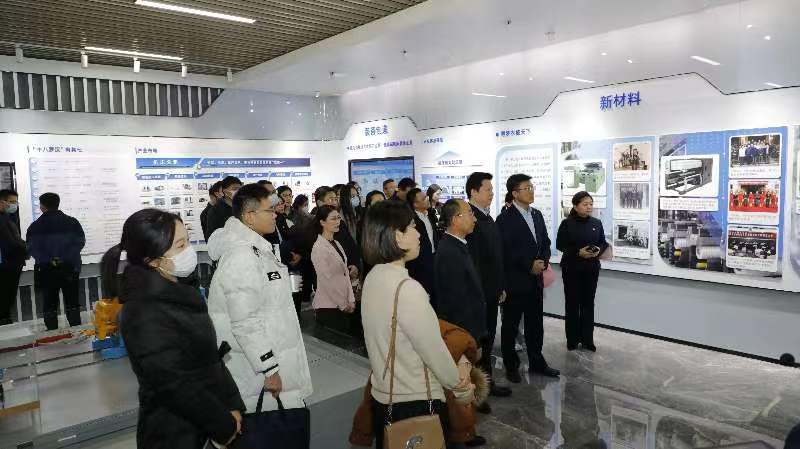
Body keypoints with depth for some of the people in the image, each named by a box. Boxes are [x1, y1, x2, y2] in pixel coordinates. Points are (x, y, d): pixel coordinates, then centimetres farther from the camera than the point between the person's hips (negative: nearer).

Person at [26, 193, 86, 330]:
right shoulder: (72, 222, 1)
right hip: (70, 267, 1)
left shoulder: (35, 226, -1)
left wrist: (49, 260, -2)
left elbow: (32, 248, -7)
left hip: (46, 270, -1)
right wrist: (65, 258, -4)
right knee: (72, 303, 8)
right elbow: (80, 242, -5)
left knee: (50, 304, 8)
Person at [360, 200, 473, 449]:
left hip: (382, 396, 8)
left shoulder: (373, 279, -1)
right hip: (415, 403, -7)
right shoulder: (407, 288, -26)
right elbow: (435, 353, -20)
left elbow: (389, 340, 4)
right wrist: (463, 389, -3)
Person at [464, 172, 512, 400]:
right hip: (478, 293, -9)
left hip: (491, 291, 9)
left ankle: (487, 382, 33)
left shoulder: (488, 218, 13)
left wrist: (500, 287, 18)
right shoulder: (469, 218, -18)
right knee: (475, 340, 3)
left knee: (487, 339, 18)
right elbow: (471, 260, -21)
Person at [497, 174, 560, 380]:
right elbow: (505, 251, -17)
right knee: (510, 326, 8)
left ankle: (537, 362, 30)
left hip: (535, 280, 7)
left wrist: (543, 261, -5)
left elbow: (546, 242, 14)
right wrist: (529, 265, -17)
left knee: (536, 324, 15)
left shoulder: (537, 215, 10)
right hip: (514, 282, -6)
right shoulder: (505, 219, -13)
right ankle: (511, 366, 21)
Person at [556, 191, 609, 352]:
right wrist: (578, 252, -19)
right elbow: (560, 245, -8)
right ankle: (572, 339, 13)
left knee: (588, 303, 8)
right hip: (571, 268, -3)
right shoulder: (567, 223, -7)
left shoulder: (597, 223, 4)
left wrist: (598, 251, -12)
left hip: (591, 268, 3)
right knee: (572, 303, 3)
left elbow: (603, 243, 10)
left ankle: (587, 339, 17)